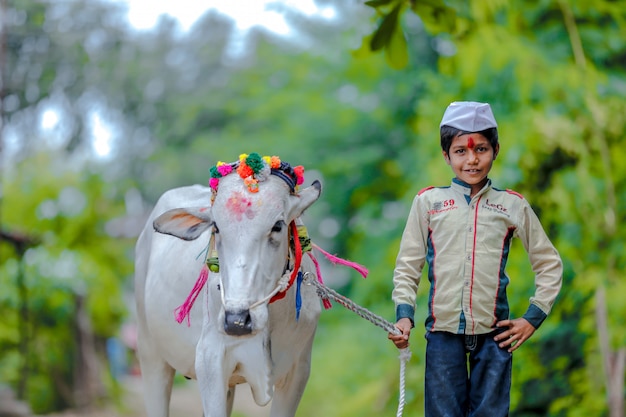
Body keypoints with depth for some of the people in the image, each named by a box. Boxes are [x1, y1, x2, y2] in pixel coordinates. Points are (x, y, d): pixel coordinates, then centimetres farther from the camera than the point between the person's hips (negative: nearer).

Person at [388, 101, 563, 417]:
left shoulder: (513, 206, 7)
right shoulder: (428, 202, 5)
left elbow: (549, 264, 13)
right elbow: (408, 265, 8)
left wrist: (533, 318, 5)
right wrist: (404, 314, -6)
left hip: (494, 334, 1)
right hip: (443, 332, 0)